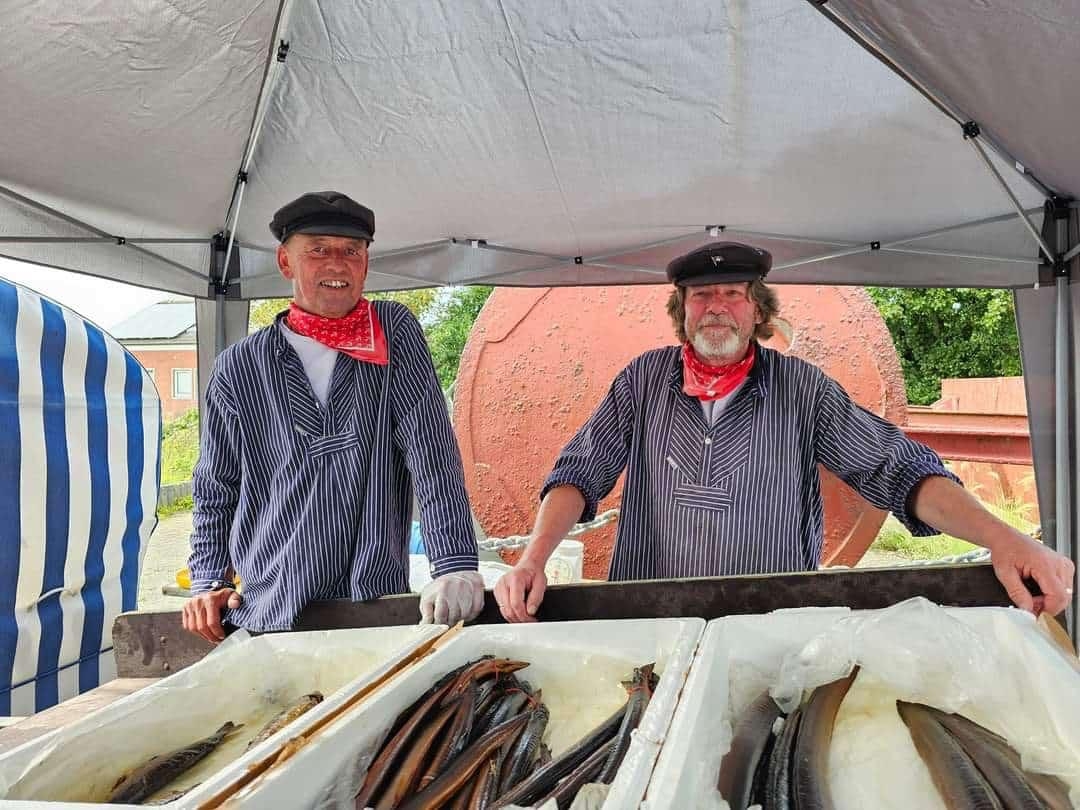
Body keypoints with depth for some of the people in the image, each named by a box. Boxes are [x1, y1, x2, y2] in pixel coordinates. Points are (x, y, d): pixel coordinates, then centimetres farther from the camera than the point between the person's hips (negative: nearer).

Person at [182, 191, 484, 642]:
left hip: (376, 610, -1)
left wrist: (455, 566, -19)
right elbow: (214, 491, 13)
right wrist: (208, 581, 2)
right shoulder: (239, 367, 4)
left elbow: (434, 455, -10)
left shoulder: (395, 334, 0)